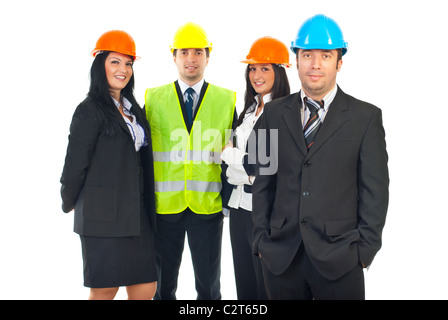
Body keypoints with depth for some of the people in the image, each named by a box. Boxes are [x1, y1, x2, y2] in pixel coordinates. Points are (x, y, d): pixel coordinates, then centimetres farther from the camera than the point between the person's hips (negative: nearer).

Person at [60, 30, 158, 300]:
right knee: (105, 289, 0)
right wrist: (70, 204, 4)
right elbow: (75, 163, -7)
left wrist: (147, 209, 15)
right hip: (103, 214, -7)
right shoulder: (91, 110, -8)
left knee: (146, 286, 5)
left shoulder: (133, 109, 16)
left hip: (136, 213, 7)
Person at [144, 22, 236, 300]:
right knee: (164, 284, 12)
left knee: (209, 285, 9)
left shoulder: (226, 100, 4)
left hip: (208, 206, 0)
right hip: (164, 205, 1)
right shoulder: (153, 99, 4)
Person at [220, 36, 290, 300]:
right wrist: (250, 175, -2)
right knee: (244, 283, 15)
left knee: (266, 286, 3)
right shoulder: (248, 111, 14)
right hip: (240, 207, 8)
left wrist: (231, 154, -7)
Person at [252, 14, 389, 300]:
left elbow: (375, 191, -1)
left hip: (339, 259, -2)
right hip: (281, 256, 2)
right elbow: (264, 181, 9)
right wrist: (262, 238, 4)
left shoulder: (366, 117, 0)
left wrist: (365, 250, -5)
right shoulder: (275, 113, 7)